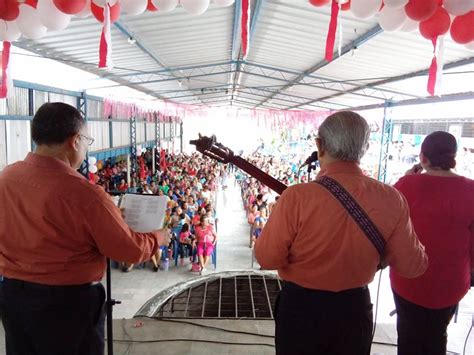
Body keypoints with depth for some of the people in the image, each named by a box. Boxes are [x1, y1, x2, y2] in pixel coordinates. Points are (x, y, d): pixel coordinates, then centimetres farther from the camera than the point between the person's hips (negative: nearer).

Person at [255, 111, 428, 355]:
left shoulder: (297, 197, -26)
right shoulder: (391, 199, -15)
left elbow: (267, 258, -16)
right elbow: (413, 266, -4)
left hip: (300, 307, -2)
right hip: (355, 307, 3)